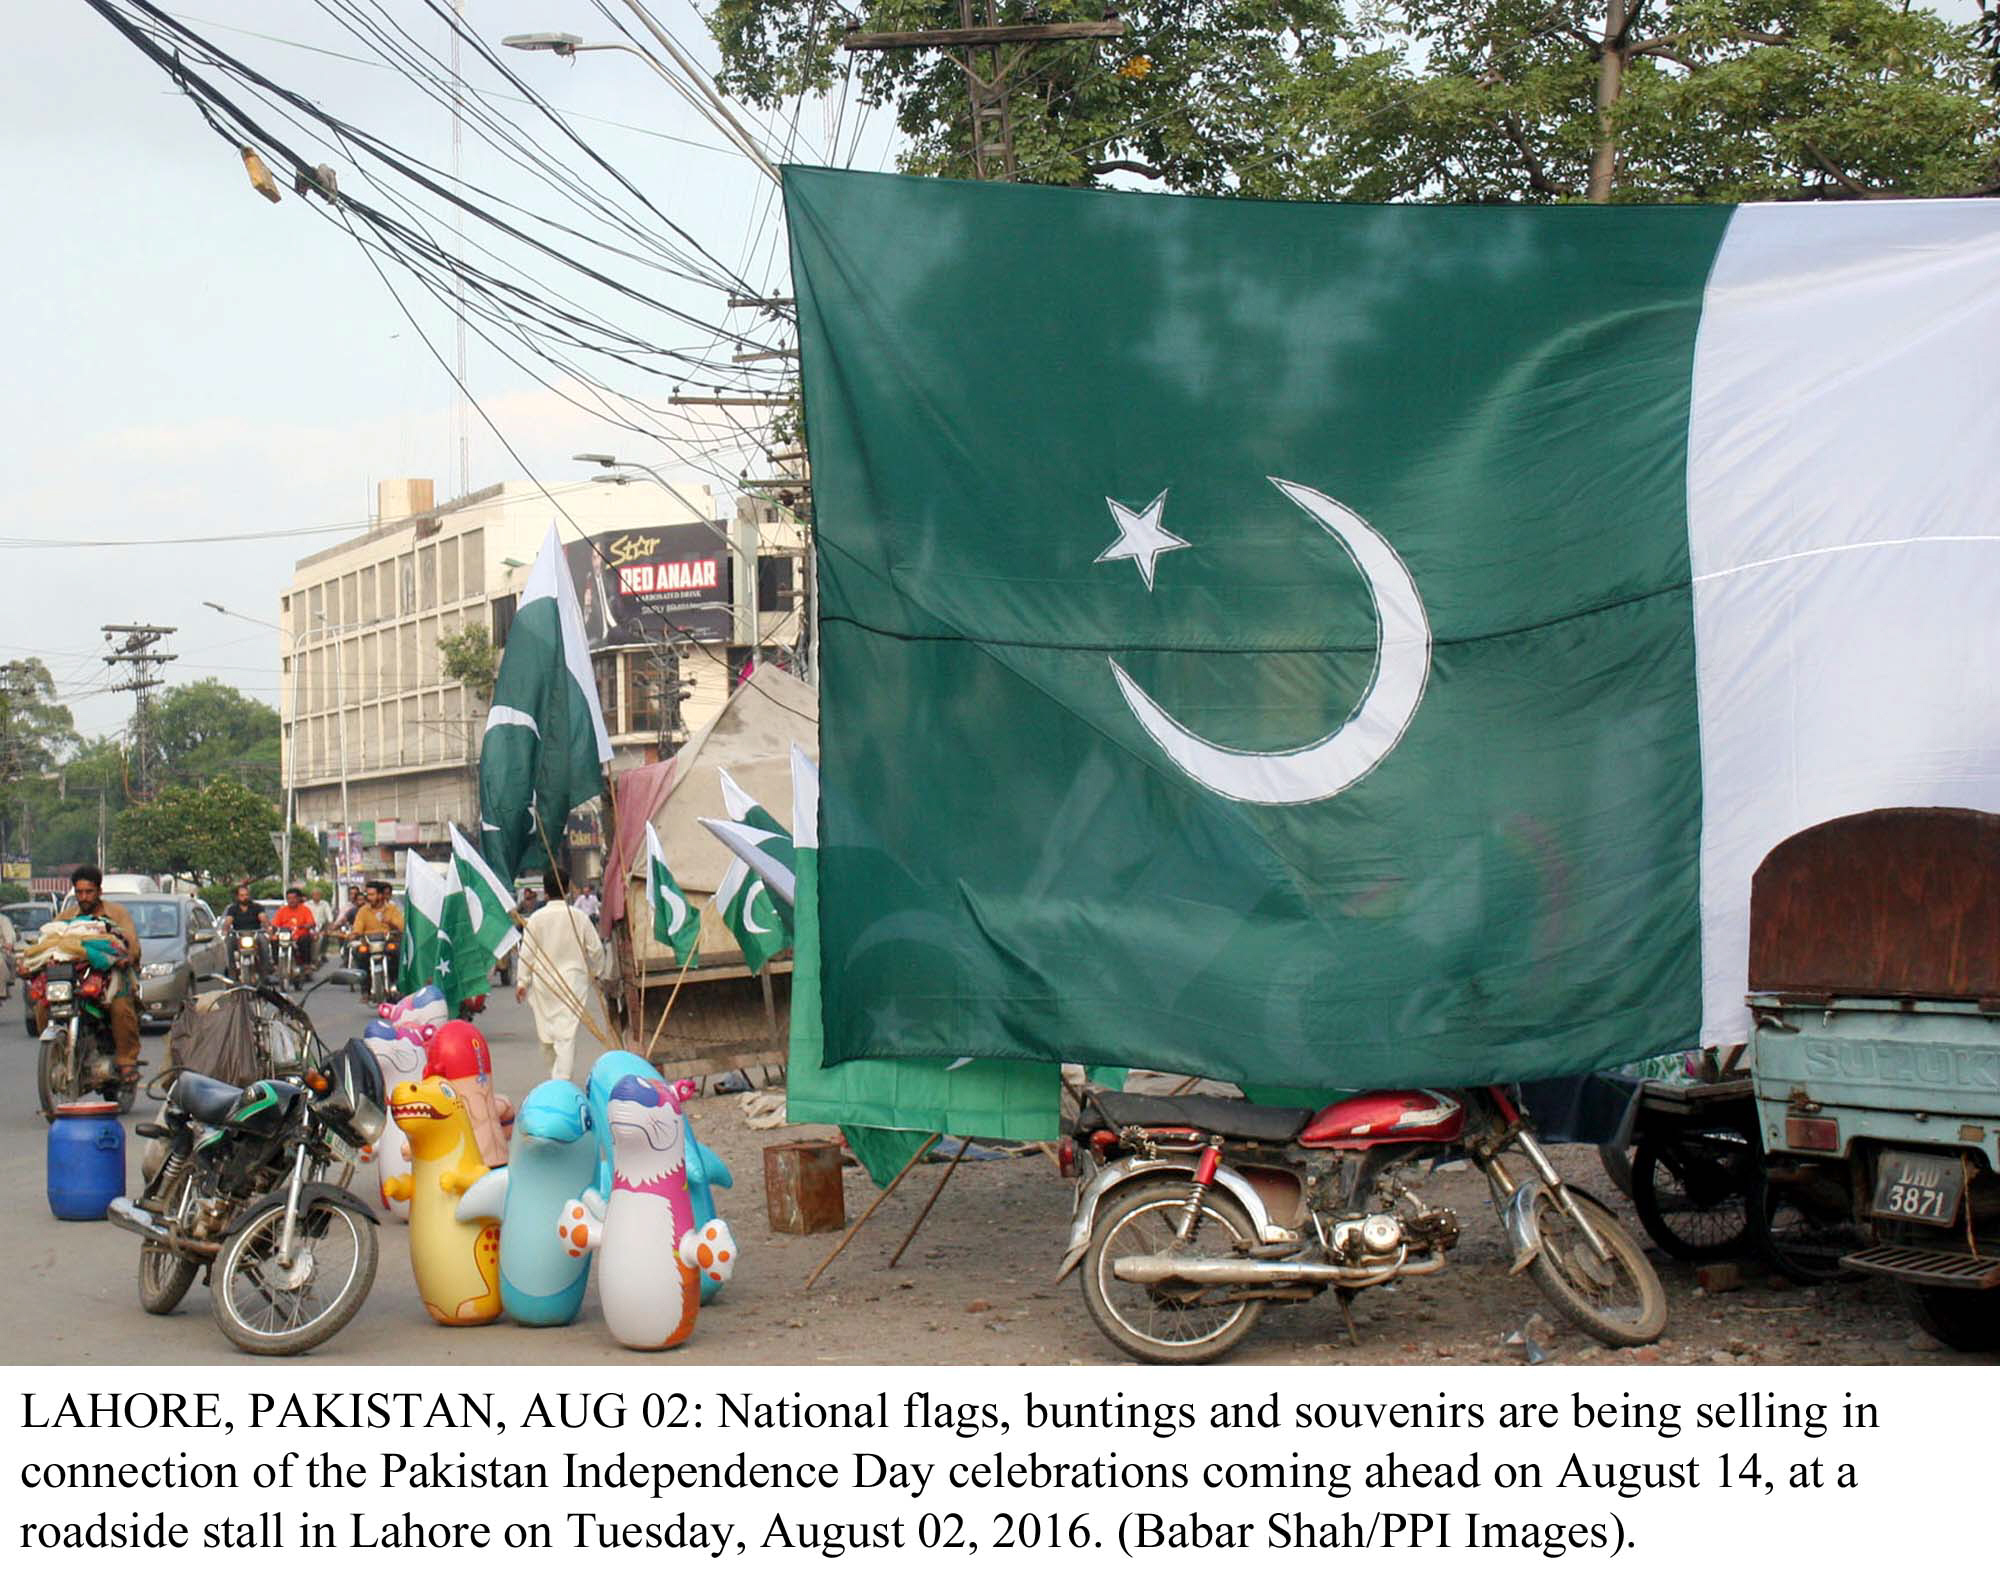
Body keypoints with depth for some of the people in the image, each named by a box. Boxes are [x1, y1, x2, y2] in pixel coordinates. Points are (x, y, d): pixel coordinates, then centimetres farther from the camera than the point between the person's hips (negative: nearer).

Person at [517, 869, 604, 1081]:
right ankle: (562, 1080, -17)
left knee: (547, 1032, 15)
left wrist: (522, 982, 4)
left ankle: (555, 1076, 27)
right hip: (574, 982, -1)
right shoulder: (579, 917, -3)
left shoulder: (536, 918, -5)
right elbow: (596, 950, 2)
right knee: (567, 1034, -5)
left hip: (544, 983, 1)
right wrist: (593, 973, 19)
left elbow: (527, 953, -4)